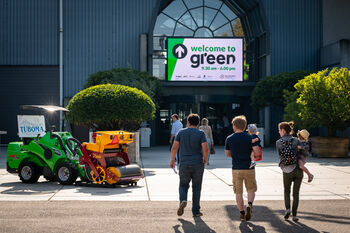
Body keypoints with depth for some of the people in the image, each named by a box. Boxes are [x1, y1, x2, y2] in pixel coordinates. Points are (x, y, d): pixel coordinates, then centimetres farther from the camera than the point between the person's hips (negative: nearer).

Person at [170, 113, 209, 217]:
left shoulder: (181, 132, 3)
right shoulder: (201, 133, -2)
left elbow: (174, 147, 0)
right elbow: (206, 149, -12)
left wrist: (172, 160, 10)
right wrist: (205, 160, 5)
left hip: (184, 164, 1)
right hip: (198, 165, -1)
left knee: (183, 185, 14)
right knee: (196, 187, 9)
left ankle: (183, 200, -14)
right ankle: (196, 211, 12)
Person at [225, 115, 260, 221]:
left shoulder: (229, 138, 1)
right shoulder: (250, 138, -4)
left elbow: (227, 154, 9)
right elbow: (257, 152, -11)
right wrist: (249, 154, 9)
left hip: (236, 169, 1)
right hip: (249, 168, -1)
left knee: (238, 192, 10)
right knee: (251, 190, 14)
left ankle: (242, 213, 10)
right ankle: (249, 204, -12)